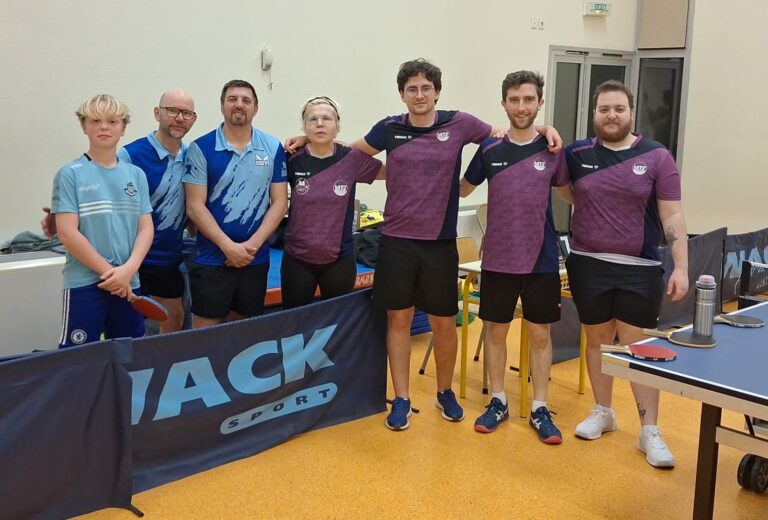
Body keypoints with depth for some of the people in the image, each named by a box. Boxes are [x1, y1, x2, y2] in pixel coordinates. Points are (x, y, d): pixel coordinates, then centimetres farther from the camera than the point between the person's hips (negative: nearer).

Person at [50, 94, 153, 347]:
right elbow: (67, 232, -9)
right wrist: (109, 271, -11)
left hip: (129, 283, 4)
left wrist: (128, 269, -10)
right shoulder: (70, 174, -3)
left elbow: (146, 228, 5)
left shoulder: (136, 175, 9)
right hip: (84, 284, -4)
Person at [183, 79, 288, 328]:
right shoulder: (201, 148, -4)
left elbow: (279, 202, 2)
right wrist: (229, 247, -15)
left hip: (257, 259, 3)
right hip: (212, 259, -2)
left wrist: (252, 245, -10)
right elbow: (195, 207, -7)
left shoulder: (273, 148, 4)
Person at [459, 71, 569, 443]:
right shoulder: (489, 150, -1)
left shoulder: (552, 151, -1)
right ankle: (497, 402, 25)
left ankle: (540, 409, 20)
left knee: (540, 334, 7)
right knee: (496, 331, 10)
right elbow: (462, 189, 13)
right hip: (498, 259, 1)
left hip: (541, 260, 0)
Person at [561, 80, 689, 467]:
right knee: (597, 341, 14)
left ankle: (649, 431, 11)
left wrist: (681, 267, -12)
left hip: (638, 270, -2)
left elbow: (672, 217, -5)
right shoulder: (577, 154, 2)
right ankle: (603, 412, 32)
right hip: (588, 265, 2)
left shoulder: (657, 157, -3)